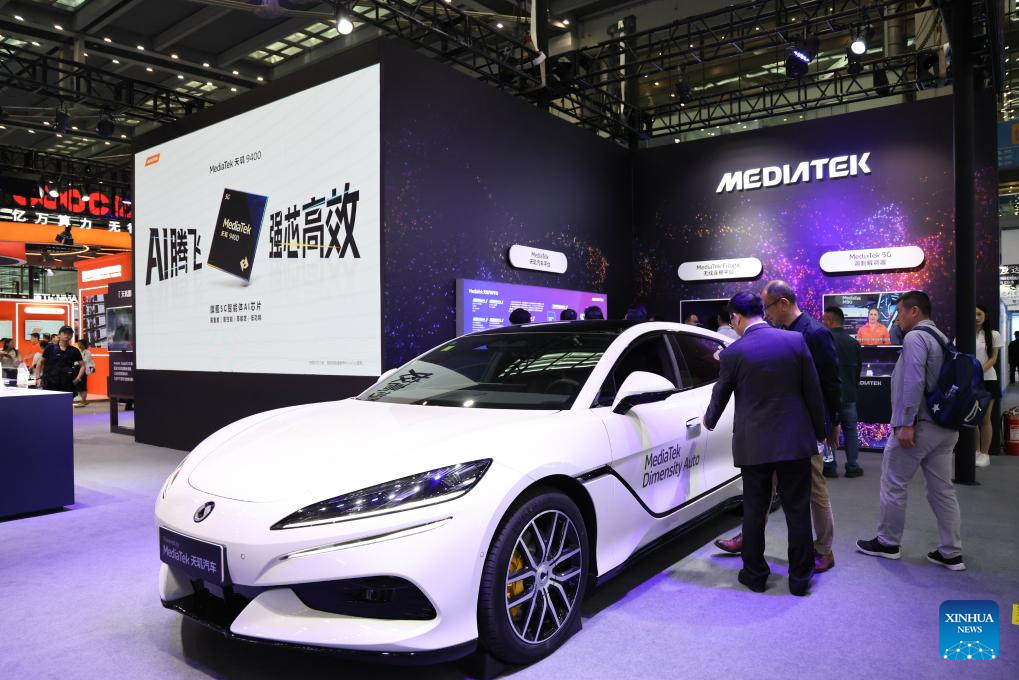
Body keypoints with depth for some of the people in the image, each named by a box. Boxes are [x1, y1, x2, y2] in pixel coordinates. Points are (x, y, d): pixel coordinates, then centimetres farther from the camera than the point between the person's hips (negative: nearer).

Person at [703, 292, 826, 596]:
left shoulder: (733, 353, -7)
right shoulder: (796, 340, -3)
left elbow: (720, 395, 6)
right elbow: (812, 391, 1)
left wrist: (709, 421, 27)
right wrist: (819, 431, 13)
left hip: (754, 444, -1)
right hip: (795, 440, 2)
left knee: (754, 511, 11)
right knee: (798, 511, 11)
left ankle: (755, 574, 22)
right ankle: (800, 577, 20)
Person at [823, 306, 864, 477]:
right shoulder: (854, 342, 6)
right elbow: (859, 369, 14)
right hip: (849, 393, 5)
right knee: (850, 429, 12)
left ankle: (830, 467, 5)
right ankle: (852, 466, 12)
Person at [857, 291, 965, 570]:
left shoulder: (915, 337, -13)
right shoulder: (942, 338, 15)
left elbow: (913, 383, -22)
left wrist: (906, 424, -22)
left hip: (919, 425, -8)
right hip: (945, 427, 9)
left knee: (893, 485, 5)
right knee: (943, 490, 11)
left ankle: (887, 543, 16)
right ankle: (951, 553, 15)